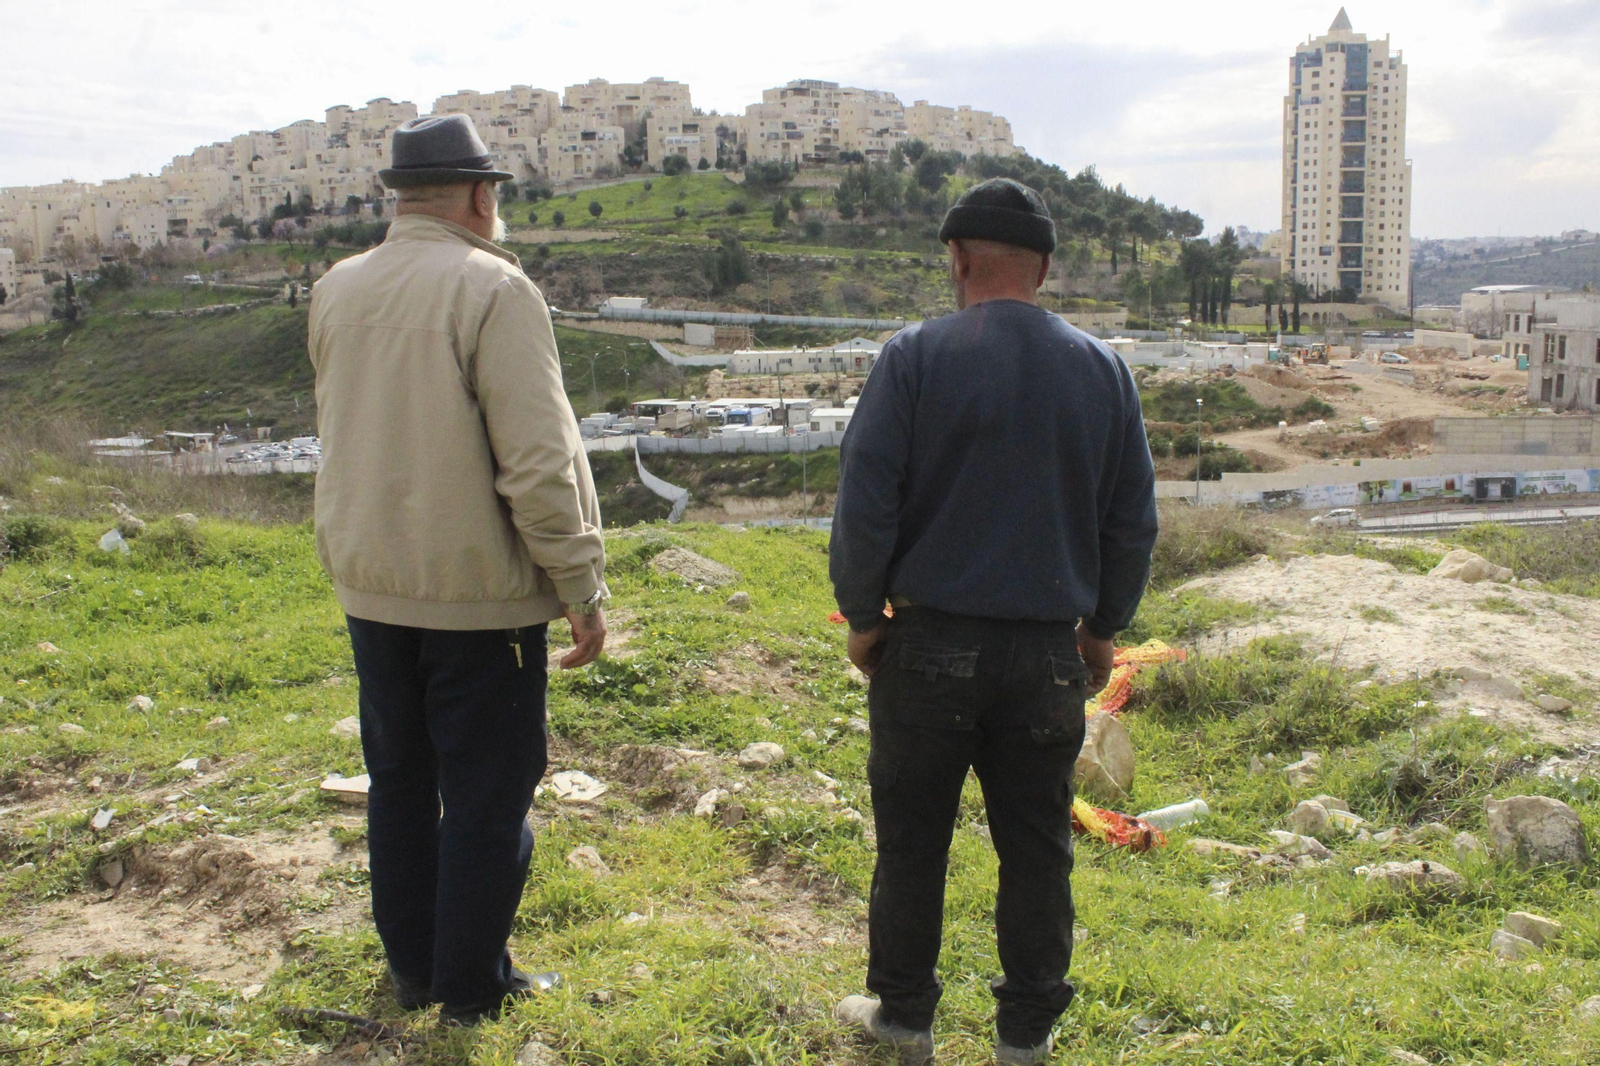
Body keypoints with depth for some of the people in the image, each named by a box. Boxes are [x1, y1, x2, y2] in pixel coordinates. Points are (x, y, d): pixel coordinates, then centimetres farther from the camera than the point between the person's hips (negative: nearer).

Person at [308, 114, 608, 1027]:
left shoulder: (337, 290, 4)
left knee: (400, 780, 19)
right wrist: (582, 586, -14)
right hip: (477, 589, -6)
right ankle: (471, 988, 19)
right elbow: (541, 458, -20)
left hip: (369, 584, 6)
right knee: (486, 793, 8)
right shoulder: (493, 289, -16)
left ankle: (412, 967, 31)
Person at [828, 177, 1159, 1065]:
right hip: (1049, 650, 3)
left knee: (912, 841, 11)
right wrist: (1103, 627, 18)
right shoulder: (1101, 370, 3)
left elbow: (865, 504, -11)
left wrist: (862, 616, 2)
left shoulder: (915, 357, -9)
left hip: (930, 642, -3)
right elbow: (1133, 520, 7)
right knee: (1037, 849, 13)